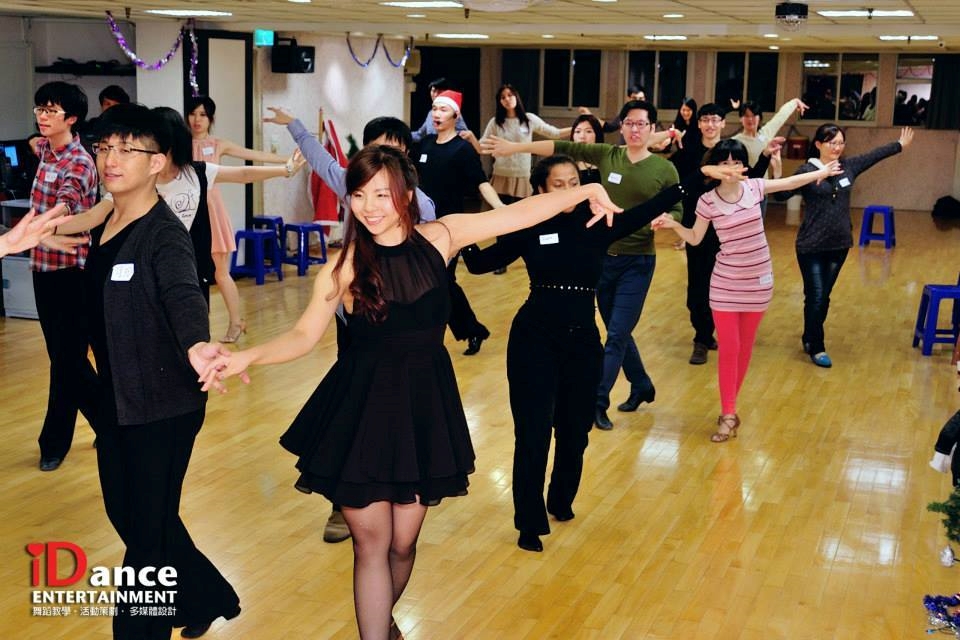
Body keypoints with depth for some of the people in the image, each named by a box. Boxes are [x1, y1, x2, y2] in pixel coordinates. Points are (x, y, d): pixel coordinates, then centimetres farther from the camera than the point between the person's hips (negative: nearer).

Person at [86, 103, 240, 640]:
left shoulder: (165, 233, -19)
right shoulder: (104, 225, 5)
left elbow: (183, 293, -38)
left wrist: (196, 345, -58)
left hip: (163, 405, -8)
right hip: (115, 400, 8)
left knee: (147, 531, 4)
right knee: (127, 515, 20)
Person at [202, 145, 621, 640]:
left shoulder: (439, 238, -4)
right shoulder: (345, 265, -9)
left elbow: (518, 213, -1)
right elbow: (304, 335, -10)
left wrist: (585, 191, 0)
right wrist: (248, 356, -26)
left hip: (424, 404, 2)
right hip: (362, 408, -2)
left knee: (403, 542, 13)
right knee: (371, 543, 1)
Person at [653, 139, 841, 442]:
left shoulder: (755, 187, -5)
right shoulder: (707, 201, -10)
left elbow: (790, 182, 12)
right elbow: (695, 239, 0)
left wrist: (821, 172, 22)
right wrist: (673, 225, -17)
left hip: (758, 281, 3)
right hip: (726, 283, -2)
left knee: (745, 348, 10)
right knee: (728, 348, -4)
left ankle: (729, 408, 23)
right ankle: (728, 415, 4)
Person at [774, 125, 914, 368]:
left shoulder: (848, 166, 5)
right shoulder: (807, 171, -12)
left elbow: (874, 155, 22)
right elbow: (782, 195, -22)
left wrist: (900, 145, 35)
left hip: (839, 245, 5)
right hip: (812, 247, -5)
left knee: (824, 297, 13)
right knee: (815, 297, -2)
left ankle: (809, 338, 31)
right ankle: (816, 348, 12)